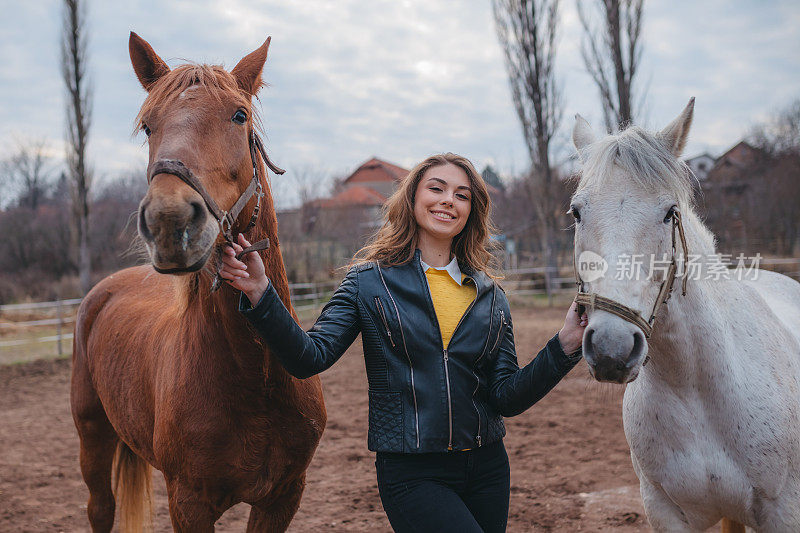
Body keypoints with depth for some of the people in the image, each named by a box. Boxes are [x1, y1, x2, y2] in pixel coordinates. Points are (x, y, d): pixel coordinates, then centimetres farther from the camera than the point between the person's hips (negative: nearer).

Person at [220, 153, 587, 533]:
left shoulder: (489, 295, 6)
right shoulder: (371, 280, -2)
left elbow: (507, 398, 2)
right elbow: (310, 357, -12)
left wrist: (565, 344, -10)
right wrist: (259, 294, -24)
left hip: (487, 468, 5)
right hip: (411, 474, -4)